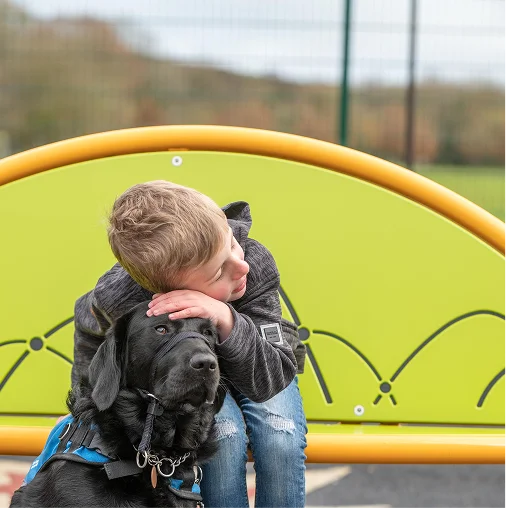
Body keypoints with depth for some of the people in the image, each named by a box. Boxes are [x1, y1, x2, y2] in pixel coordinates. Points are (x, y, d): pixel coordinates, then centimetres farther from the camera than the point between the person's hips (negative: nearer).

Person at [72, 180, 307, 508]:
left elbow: (271, 381, -39)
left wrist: (228, 322, -55)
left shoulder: (255, 264, -38)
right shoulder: (119, 297, -36)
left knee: (281, 438, -26)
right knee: (225, 435, -30)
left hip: (254, 363, 1)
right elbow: (89, 323, -8)